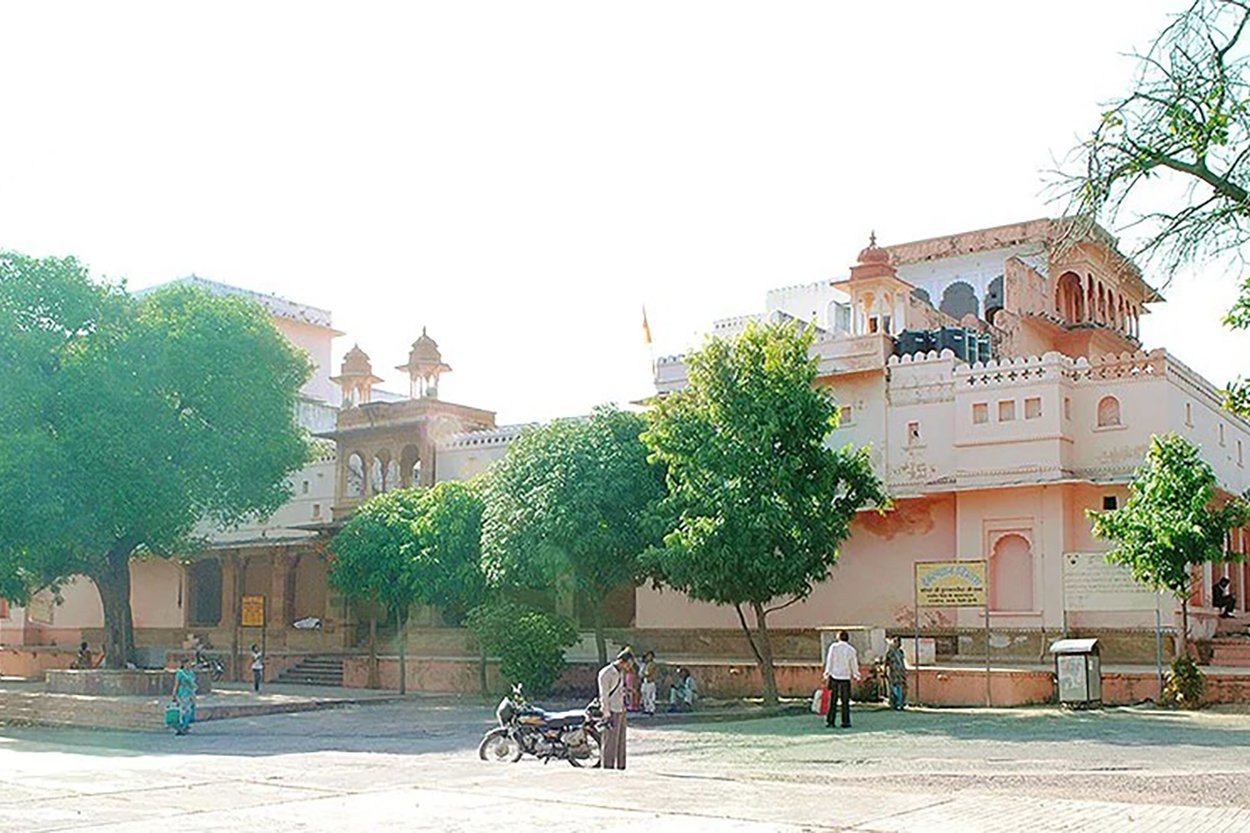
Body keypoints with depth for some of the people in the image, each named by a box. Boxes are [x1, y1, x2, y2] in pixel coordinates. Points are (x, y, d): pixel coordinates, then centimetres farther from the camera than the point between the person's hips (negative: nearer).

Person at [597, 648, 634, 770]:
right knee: (610, 741, -6)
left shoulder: (621, 672, 15)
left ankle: (620, 766, 14)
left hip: (621, 710, 9)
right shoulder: (606, 673, -12)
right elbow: (604, 696, -13)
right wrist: (607, 715, -15)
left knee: (621, 741, 10)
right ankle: (608, 765, -1)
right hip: (612, 711, -9)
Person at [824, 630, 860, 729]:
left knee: (833, 700, 4)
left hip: (834, 676, 0)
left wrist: (827, 673, 5)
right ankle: (845, 722, 3)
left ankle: (830, 721, 2)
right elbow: (854, 664, 6)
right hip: (846, 677, 0)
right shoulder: (851, 650, 0)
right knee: (845, 701, 5)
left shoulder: (833, 647, -2)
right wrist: (856, 675, 18)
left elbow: (829, 661, -1)